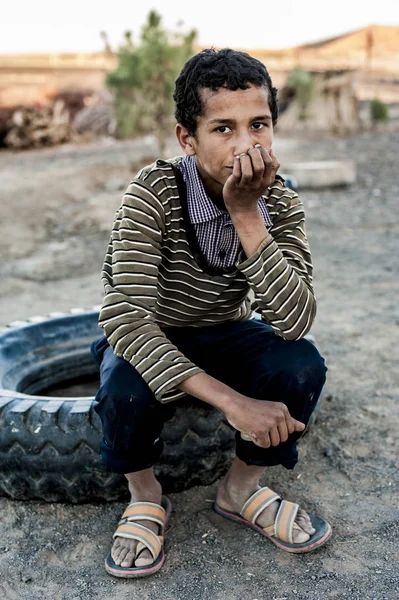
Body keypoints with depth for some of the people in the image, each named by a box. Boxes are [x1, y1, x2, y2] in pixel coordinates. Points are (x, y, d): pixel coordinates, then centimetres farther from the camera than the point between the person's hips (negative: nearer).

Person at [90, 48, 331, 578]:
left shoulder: (280, 204, -16)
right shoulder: (154, 194, -27)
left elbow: (294, 324, -28)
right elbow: (126, 319, -35)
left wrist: (245, 214, -38)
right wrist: (232, 401, -43)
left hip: (224, 337, 3)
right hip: (146, 341, -3)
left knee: (302, 366, -25)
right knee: (125, 391, -36)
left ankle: (242, 489, 2)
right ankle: (145, 496, -1)